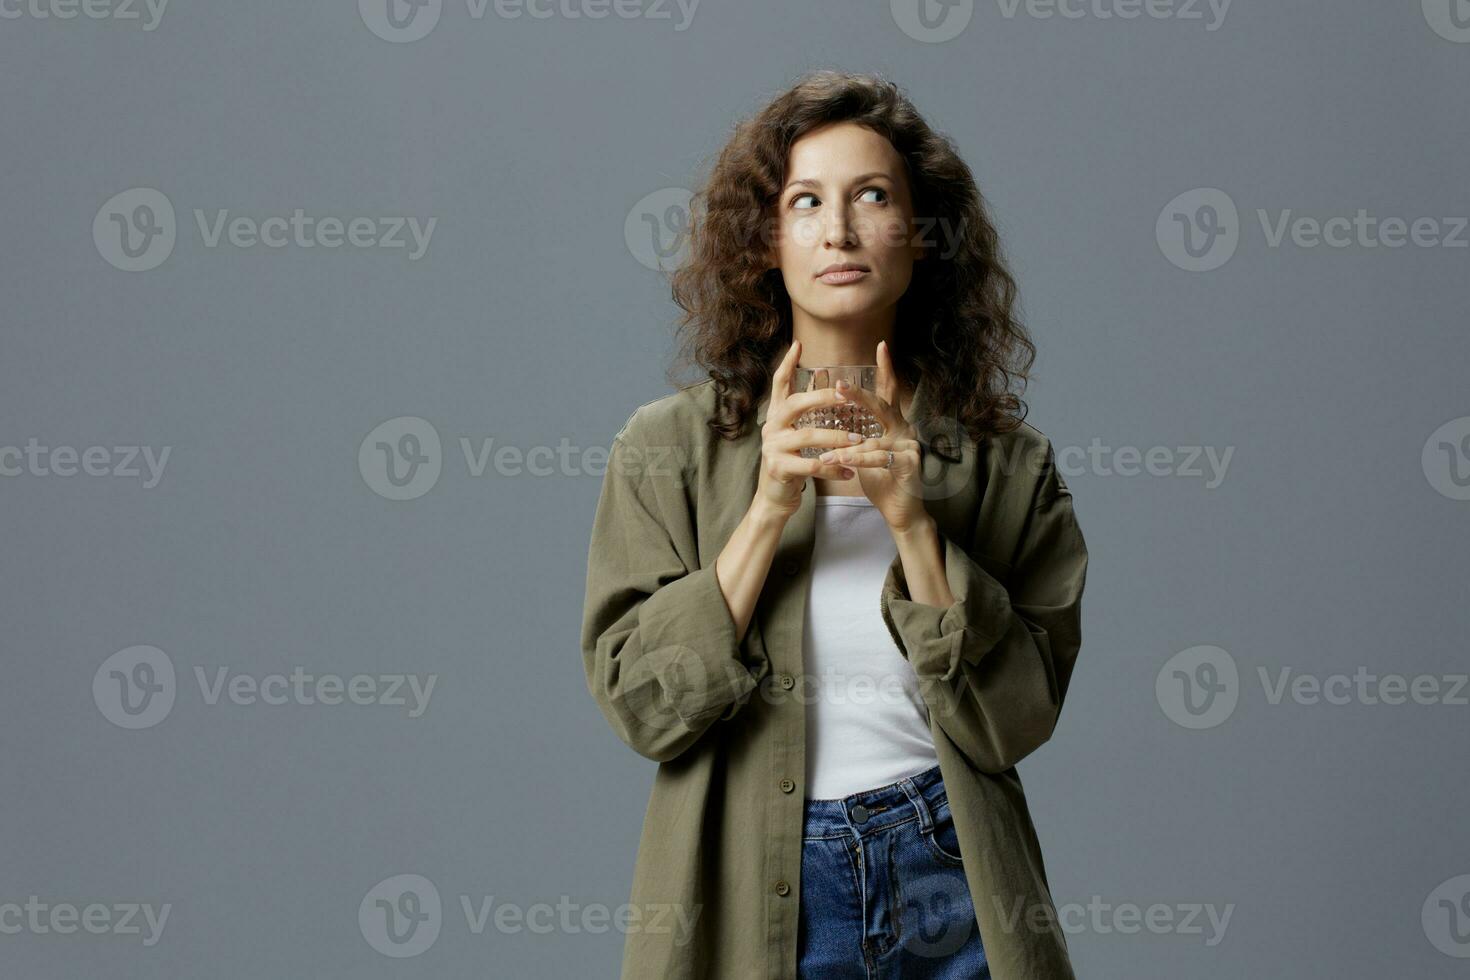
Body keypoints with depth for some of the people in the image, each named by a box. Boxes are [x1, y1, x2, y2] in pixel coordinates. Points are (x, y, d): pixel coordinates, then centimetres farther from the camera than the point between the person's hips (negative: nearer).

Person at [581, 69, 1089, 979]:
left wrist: (914, 522, -16)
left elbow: (1015, 722, -6)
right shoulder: (668, 446, -2)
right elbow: (641, 706, -8)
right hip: (749, 897, 0)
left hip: (948, 894, 1)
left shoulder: (1004, 461, 0)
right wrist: (768, 511, -16)